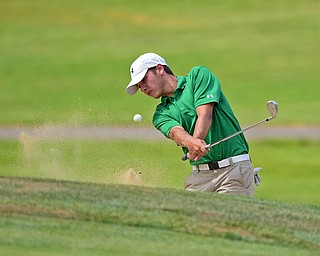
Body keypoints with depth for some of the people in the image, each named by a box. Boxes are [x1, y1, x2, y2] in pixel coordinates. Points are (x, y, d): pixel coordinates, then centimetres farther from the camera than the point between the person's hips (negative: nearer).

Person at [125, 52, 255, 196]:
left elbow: (205, 115, -9)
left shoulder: (199, 75, 6)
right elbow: (175, 132, -9)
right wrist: (190, 142, -33)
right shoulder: (161, 114, 14)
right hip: (200, 176, 5)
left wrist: (195, 145, -26)